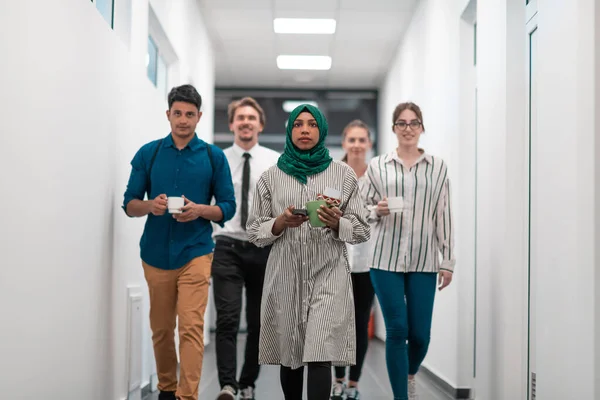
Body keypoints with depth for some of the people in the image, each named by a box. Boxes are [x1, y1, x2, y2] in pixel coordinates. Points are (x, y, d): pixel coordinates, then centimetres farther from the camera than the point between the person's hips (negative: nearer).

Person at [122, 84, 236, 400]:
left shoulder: (213, 157, 2)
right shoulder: (148, 153, 4)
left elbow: (228, 207, 3)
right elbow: (129, 204, 5)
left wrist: (200, 210, -16)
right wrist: (150, 205, -16)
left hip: (195, 252, -2)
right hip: (156, 253, 2)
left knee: (191, 326, -12)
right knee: (160, 328, 12)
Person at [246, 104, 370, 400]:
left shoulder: (343, 174, 4)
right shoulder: (271, 177, 7)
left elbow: (362, 230, 5)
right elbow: (254, 232, 8)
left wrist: (336, 223, -15)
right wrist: (281, 223, -12)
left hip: (328, 275, -2)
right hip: (285, 277, 2)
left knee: (319, 357, -13)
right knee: (288, 355, 9)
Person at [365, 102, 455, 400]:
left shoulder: (437, 167, 5)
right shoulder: (377, 166, 4)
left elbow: (443, 216, 5)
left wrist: (448, 261, 3)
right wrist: (377, 211, -14)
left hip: (424, 261, 1)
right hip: (386, 259, -1)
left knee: (420, 334, 3)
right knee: (397, 330, -3)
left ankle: (410, 374, 36)